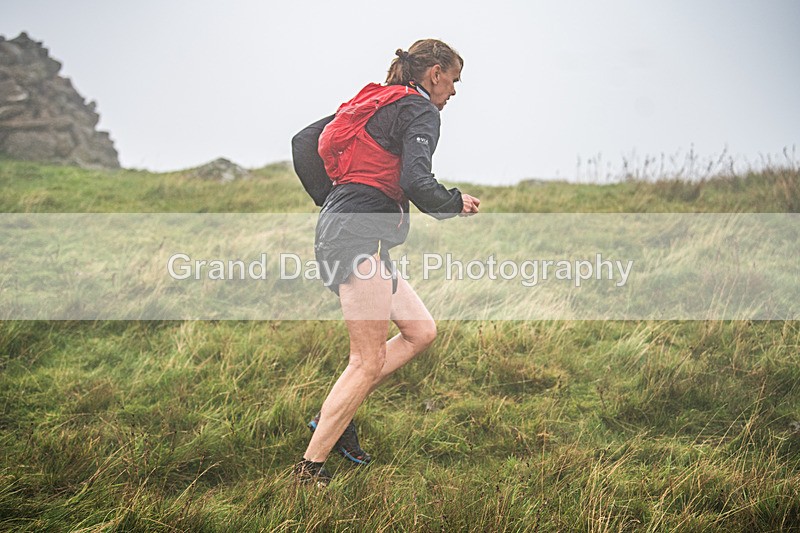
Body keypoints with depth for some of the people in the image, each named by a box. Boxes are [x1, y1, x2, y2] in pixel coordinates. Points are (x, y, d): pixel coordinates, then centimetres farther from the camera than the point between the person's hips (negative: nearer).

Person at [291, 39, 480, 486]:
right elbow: (416, 183, -19)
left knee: (421, 330, 15)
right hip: (361, 235, -10)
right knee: (369, 361, -6)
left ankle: (333, 417, 12)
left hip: (339, 231, 10)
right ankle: (311, 468, -4)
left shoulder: (372, 103, 21)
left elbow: (303, 143, 22)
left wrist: (330, 201, 26)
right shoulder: (421, 111, -5)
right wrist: (456, 203, -1)